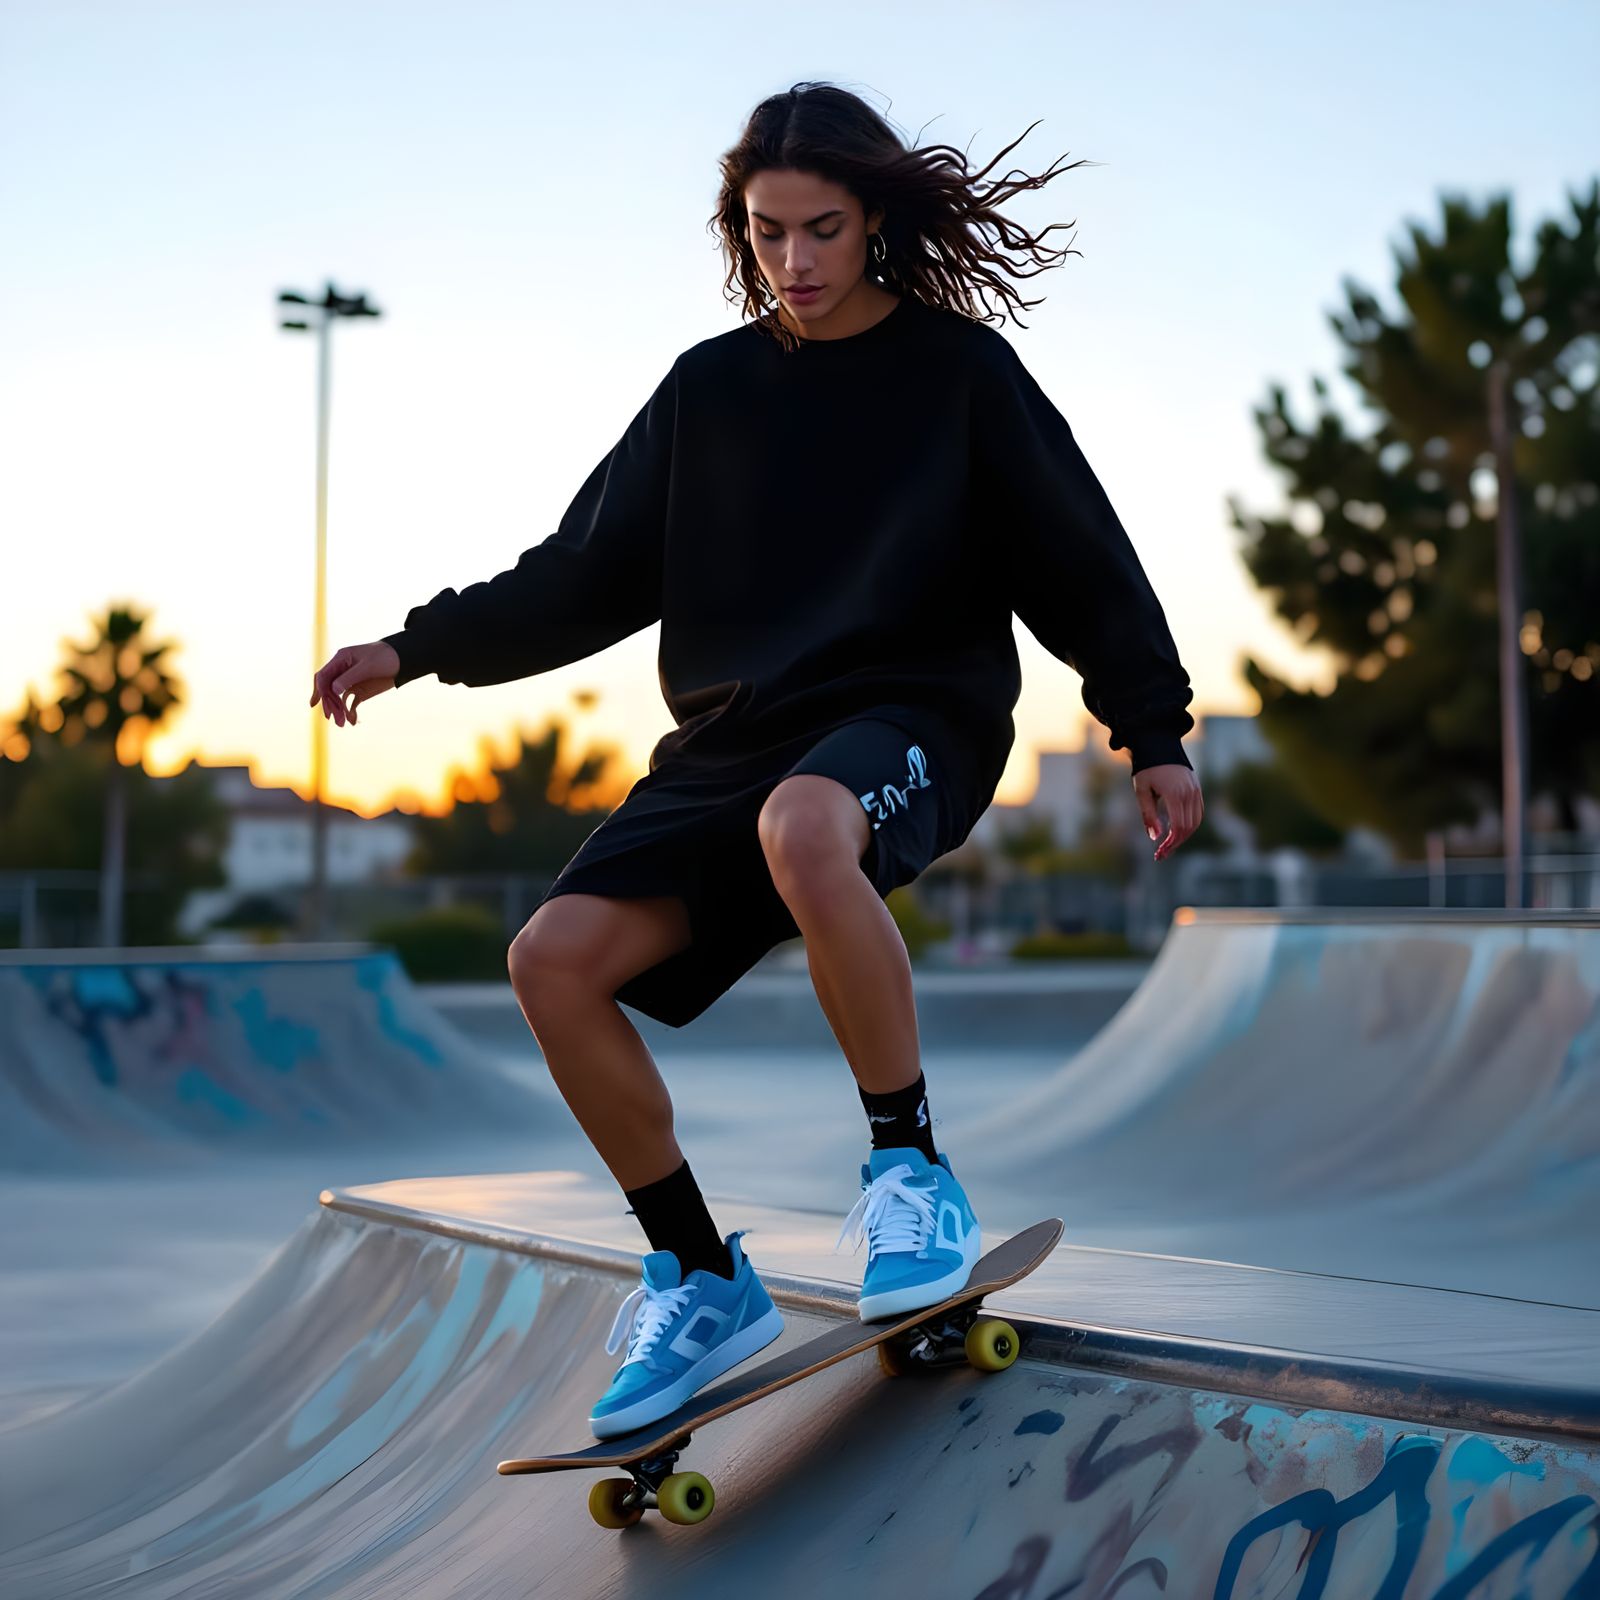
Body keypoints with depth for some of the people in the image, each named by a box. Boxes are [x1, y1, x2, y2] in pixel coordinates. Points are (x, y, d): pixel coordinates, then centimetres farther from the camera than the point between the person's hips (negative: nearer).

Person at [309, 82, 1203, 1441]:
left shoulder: (961, 371, 4)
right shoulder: (708, 388, 12)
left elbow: (1082, 562, 6)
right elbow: (585, 574, 16)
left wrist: (1155, 734, 0)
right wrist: (419, 649, 10)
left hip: (916, 713, -5)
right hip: (734, 736, 5)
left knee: (802, 825, -41)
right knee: (558, 958, -16)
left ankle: (913, 1168, -22)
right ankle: (704, 1282, -1)